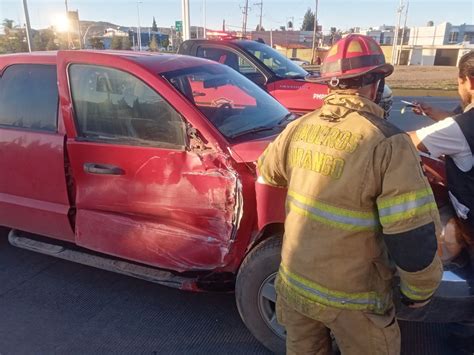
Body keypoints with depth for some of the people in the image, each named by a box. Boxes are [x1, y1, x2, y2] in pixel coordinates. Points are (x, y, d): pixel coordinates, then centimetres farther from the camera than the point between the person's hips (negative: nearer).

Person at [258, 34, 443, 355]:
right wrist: (419, 291, -3)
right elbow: (414, 237, -21)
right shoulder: (388, 144, -23)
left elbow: (266, 172, 14)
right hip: (351, 298, -4)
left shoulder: (299, 128, -6)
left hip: (295, 283, 5)